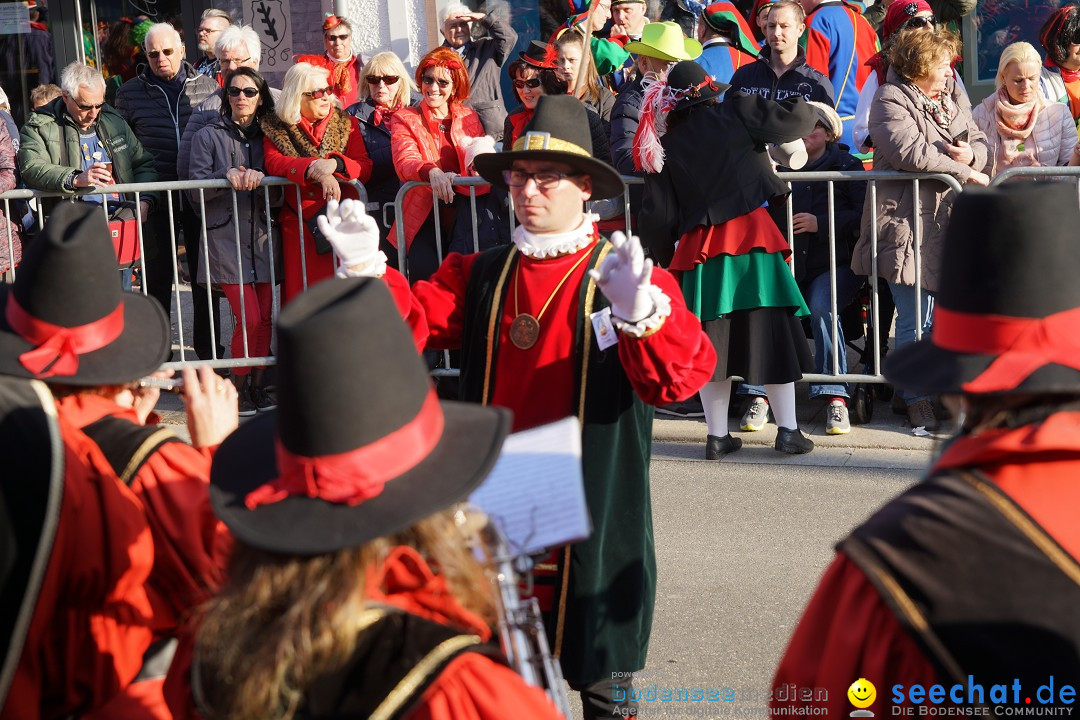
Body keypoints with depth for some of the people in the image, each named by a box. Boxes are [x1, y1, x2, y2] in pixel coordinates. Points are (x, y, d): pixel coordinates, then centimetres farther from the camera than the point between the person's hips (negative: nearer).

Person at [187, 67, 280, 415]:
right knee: (249, 318, -11)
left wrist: (261, 179, -13)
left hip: (264, 237, 3)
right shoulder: (209, 136, 7)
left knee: (265, 318, 1)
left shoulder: (267, 137, 14)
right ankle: (238, 387, 3)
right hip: (226, 239, -3)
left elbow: (280, 193, 7)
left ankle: (257, 385, 13)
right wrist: (226, 176, -18)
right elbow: (195, 191, -2)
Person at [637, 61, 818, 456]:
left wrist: (664, 258, 22)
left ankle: (717, 435, 11)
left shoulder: (666, 146, 9)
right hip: (750, 233, -3)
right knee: (770, 334, 3)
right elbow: (798, 118, -1)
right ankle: (788, 430, 7)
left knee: (712, 340, 9)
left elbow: (658, 215, 9)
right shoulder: (736, 113, 1)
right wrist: (809, 109, 22)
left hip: (699, 246, 3)